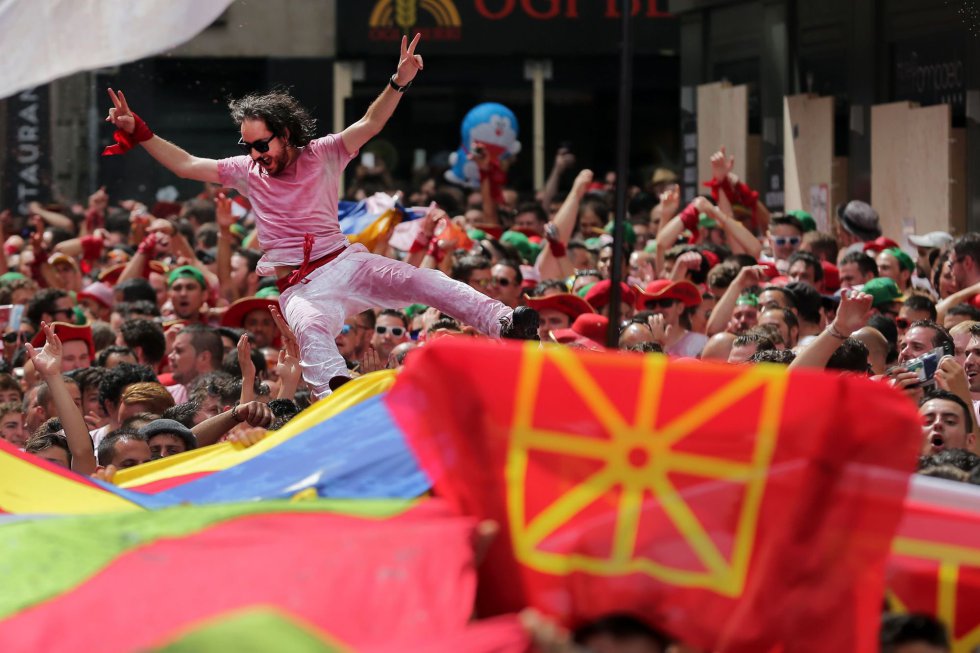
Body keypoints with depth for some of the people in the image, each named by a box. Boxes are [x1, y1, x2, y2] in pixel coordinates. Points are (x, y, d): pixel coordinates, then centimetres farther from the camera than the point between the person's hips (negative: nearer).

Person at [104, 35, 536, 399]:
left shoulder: (321, 156, 6)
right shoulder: (246, 171, 10)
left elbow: (368, 126, -5)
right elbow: (185, 165, 7)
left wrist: (399, 83, -20)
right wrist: (137, 132, -2)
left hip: (344, 263, 2)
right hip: (300, 287, -2)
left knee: (422, 281, -20)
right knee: (310, 329, -37)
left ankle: (502, 323, -30)